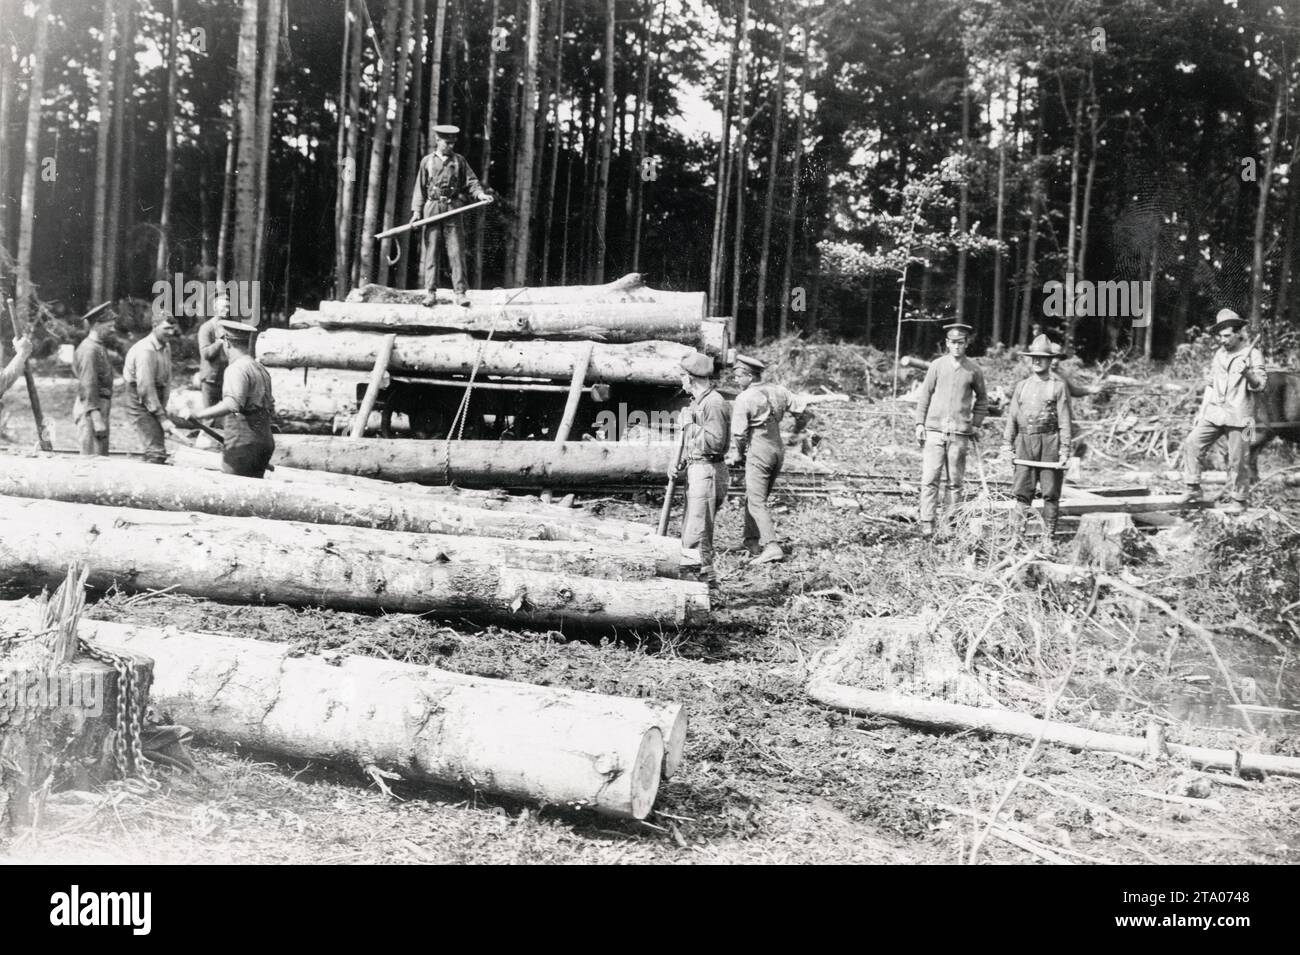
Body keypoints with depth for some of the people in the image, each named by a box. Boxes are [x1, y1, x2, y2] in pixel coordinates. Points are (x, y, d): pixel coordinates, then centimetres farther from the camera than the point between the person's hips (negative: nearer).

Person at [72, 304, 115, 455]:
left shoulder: (97, 346, 16)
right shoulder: (90, 349, -14)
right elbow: (88, 385, -20)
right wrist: (97, 419, -24)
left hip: (99, 406, 10)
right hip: (92, 408, -10)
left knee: (102, 457, 13)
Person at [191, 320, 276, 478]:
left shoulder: (237, 369, -12)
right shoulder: (261, 369, 17)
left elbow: (232, 404, -27)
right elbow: (271, 409, 21)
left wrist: (203, 413, -18)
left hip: (242, 444, -9)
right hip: (265, 443, 9)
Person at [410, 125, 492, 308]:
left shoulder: (459, 160, 10)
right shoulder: (427, 161, 10)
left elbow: (471, 182, 9)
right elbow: (420, 188, 10)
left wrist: (479, 194, -12)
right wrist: (416, 211, 2)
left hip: (453, 210, 0)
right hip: (432, 208, 0)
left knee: (456, 251, -5)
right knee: (430, 251, -1)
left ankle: (460, 293, -5)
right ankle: (430, 292, 3)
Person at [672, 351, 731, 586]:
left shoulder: (714, 403, -15)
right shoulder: (697, 402, 17)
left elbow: (715, 442, -23)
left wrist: (690, 424, -16)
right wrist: (678, 463, 9)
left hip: (708, 473, -11)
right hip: (696, 472, 11)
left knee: (696, 533, -9)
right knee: (689, 531, 13)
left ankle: (706, 576, -3)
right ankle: (704, 575, 19)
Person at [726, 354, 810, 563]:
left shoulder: (744, 398, -13)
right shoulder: (777, 390, 6)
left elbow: (738, 433, -12)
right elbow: (802, 409, 8)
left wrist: (737, 455, 4)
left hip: (758, 452, -8)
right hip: (778, 449, 8)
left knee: (757, 502, -7)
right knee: (753, 497, 19)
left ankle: (771, 547, -18)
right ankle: (752, 541, 23)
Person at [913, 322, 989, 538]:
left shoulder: (974, 371, 5)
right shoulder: (937, 366, 5)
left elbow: (982, 399, 19)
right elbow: (924, 396, 9)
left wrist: (976, 424, 11)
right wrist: (920, 423, 3)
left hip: (960, 434, 0)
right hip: (934, 430, 0)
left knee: (955, 482, 4)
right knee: (929, 479, -7)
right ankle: (927, 524, -5)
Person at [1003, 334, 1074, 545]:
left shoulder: (1058, 386, 2)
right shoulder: (1022, 386, 14)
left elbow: (1065, 421, -2)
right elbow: (1012, 418, 14)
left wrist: (1065, 450, -8)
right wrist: (1008, 446, 8)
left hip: (1049, 442, -3)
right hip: (1025, 442, 3)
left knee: (1051, 493, 1)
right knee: (1021, 490, -2)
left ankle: (1048, 537, 8)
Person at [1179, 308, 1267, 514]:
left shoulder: (1252, 354, -3)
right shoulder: (1219, 354, 14)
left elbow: (1260, 385, -11)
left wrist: (1248, 373, -31)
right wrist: (1201, 412, 18)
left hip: (1238, 416, -5)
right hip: (1214, 412, 5)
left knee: (1237, 460, -2)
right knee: (1192, 444, -5)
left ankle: (1239, 500, 10)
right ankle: (1193, 489, 4)